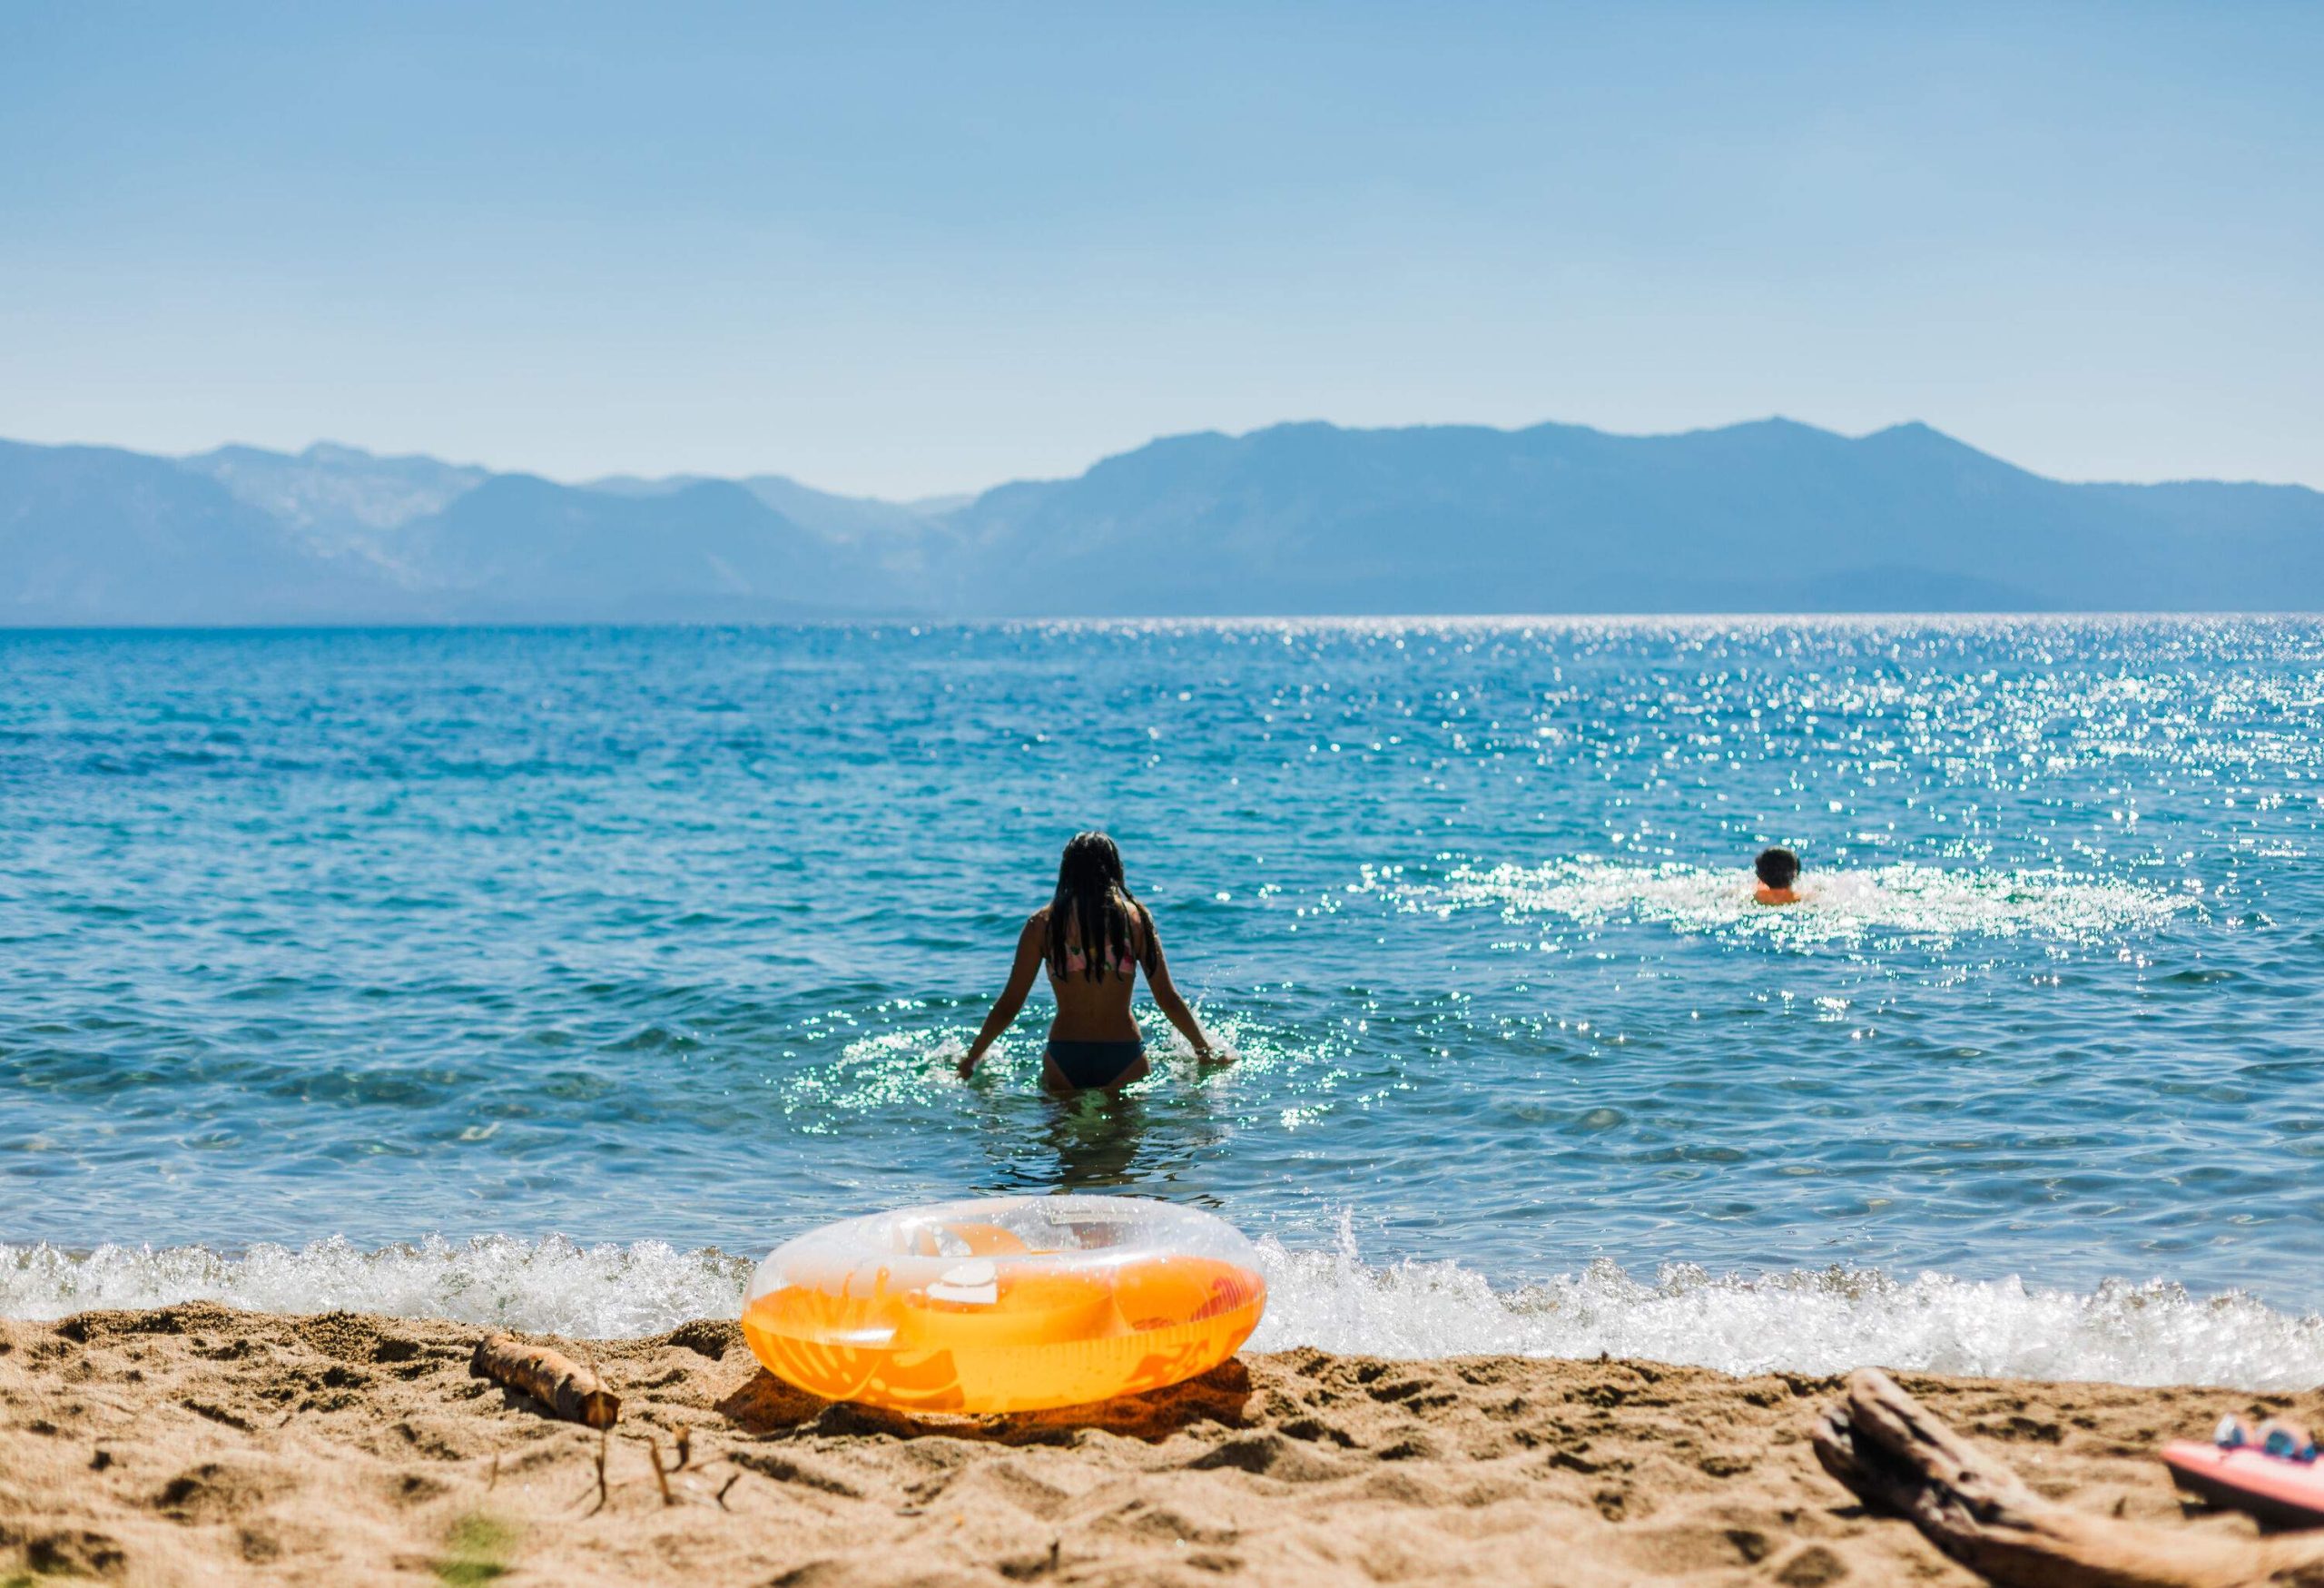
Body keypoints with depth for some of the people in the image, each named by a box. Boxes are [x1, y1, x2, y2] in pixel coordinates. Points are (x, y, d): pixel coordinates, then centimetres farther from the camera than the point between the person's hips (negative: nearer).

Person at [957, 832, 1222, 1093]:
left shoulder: (1042, 923, 5)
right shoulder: (1136, 917, 5)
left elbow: (1008, 1005, 7)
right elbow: (1168, 999, 8)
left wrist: (971, 1059, 21)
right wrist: (1205, 1051, 22)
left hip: (1064, 1057, 0)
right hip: (1124, 1059, 0)